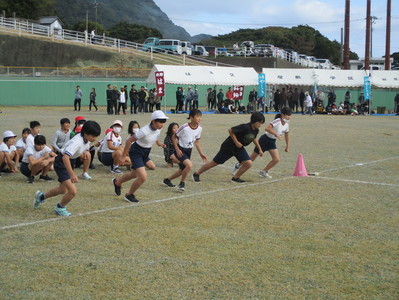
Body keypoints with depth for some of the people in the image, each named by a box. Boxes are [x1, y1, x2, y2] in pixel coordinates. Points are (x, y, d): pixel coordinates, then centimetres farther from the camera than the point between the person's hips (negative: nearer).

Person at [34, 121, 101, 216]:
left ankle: (41, 196, 50)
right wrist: (72, 174, -47)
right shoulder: (77, 142, -33)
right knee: (73, 191, -18)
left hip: (69, 162, 10)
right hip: (61, 163, -9)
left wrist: (87, 151, -6)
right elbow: (65, 157, -43)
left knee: (63, 190, 25)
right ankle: (60, 208, 10)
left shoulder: (87, 139, -6)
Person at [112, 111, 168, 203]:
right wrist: (123, 156, -18)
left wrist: (159, 143, 1)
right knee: (143, 177, -19)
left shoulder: (159, 129, -10)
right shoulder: (144, 131, -32)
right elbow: (129, 140, -23)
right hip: (136, 152, -8)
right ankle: (129, 195, 7)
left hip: (145, 153, 8)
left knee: (134, 174, 26)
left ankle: (117, 182, 56)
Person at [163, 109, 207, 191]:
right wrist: (177, 149, -19)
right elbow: (174, 137, -11)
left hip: (189, 151, 7)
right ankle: (182, 183, -7)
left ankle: (167, 180, 39)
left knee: (182, 170, 16)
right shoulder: (184, 127, -22)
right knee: (189, 165, -28)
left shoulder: (199, 128, -4)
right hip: (181, 150, -7)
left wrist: (201, 153, 8)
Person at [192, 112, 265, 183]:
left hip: (239, 148, 7)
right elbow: (230, 130, -27)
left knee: (248, 163, -9)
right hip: (228, 147, -7)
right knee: (214, 163, 1)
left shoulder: (256, 130, -4)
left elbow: (254, 138, 20)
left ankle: (235, 178, 10)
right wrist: (236, 142, -23)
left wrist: (260, 149, 21)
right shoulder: (245, 127, -29)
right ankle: (196, 174, 17)